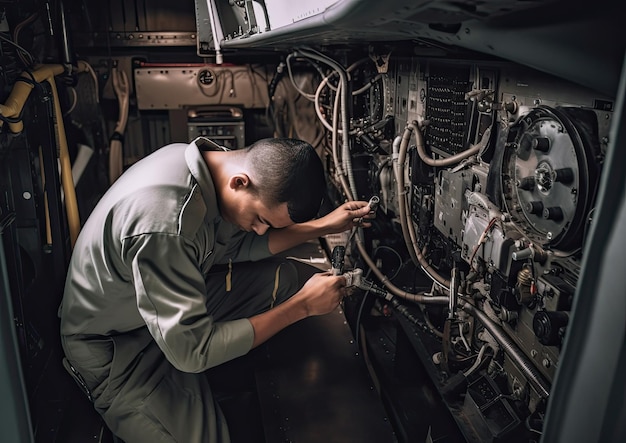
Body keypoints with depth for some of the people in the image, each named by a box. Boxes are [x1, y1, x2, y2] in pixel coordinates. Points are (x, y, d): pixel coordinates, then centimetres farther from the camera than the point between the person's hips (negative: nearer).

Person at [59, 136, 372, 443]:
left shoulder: (210, 161, -11)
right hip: (114, 345, -8)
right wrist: (303, 305, -25)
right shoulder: (163, 222, -38)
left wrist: (322, 226, -4)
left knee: (280, 277, -1)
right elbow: (192, 351, -31)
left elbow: (239, 244, 4)